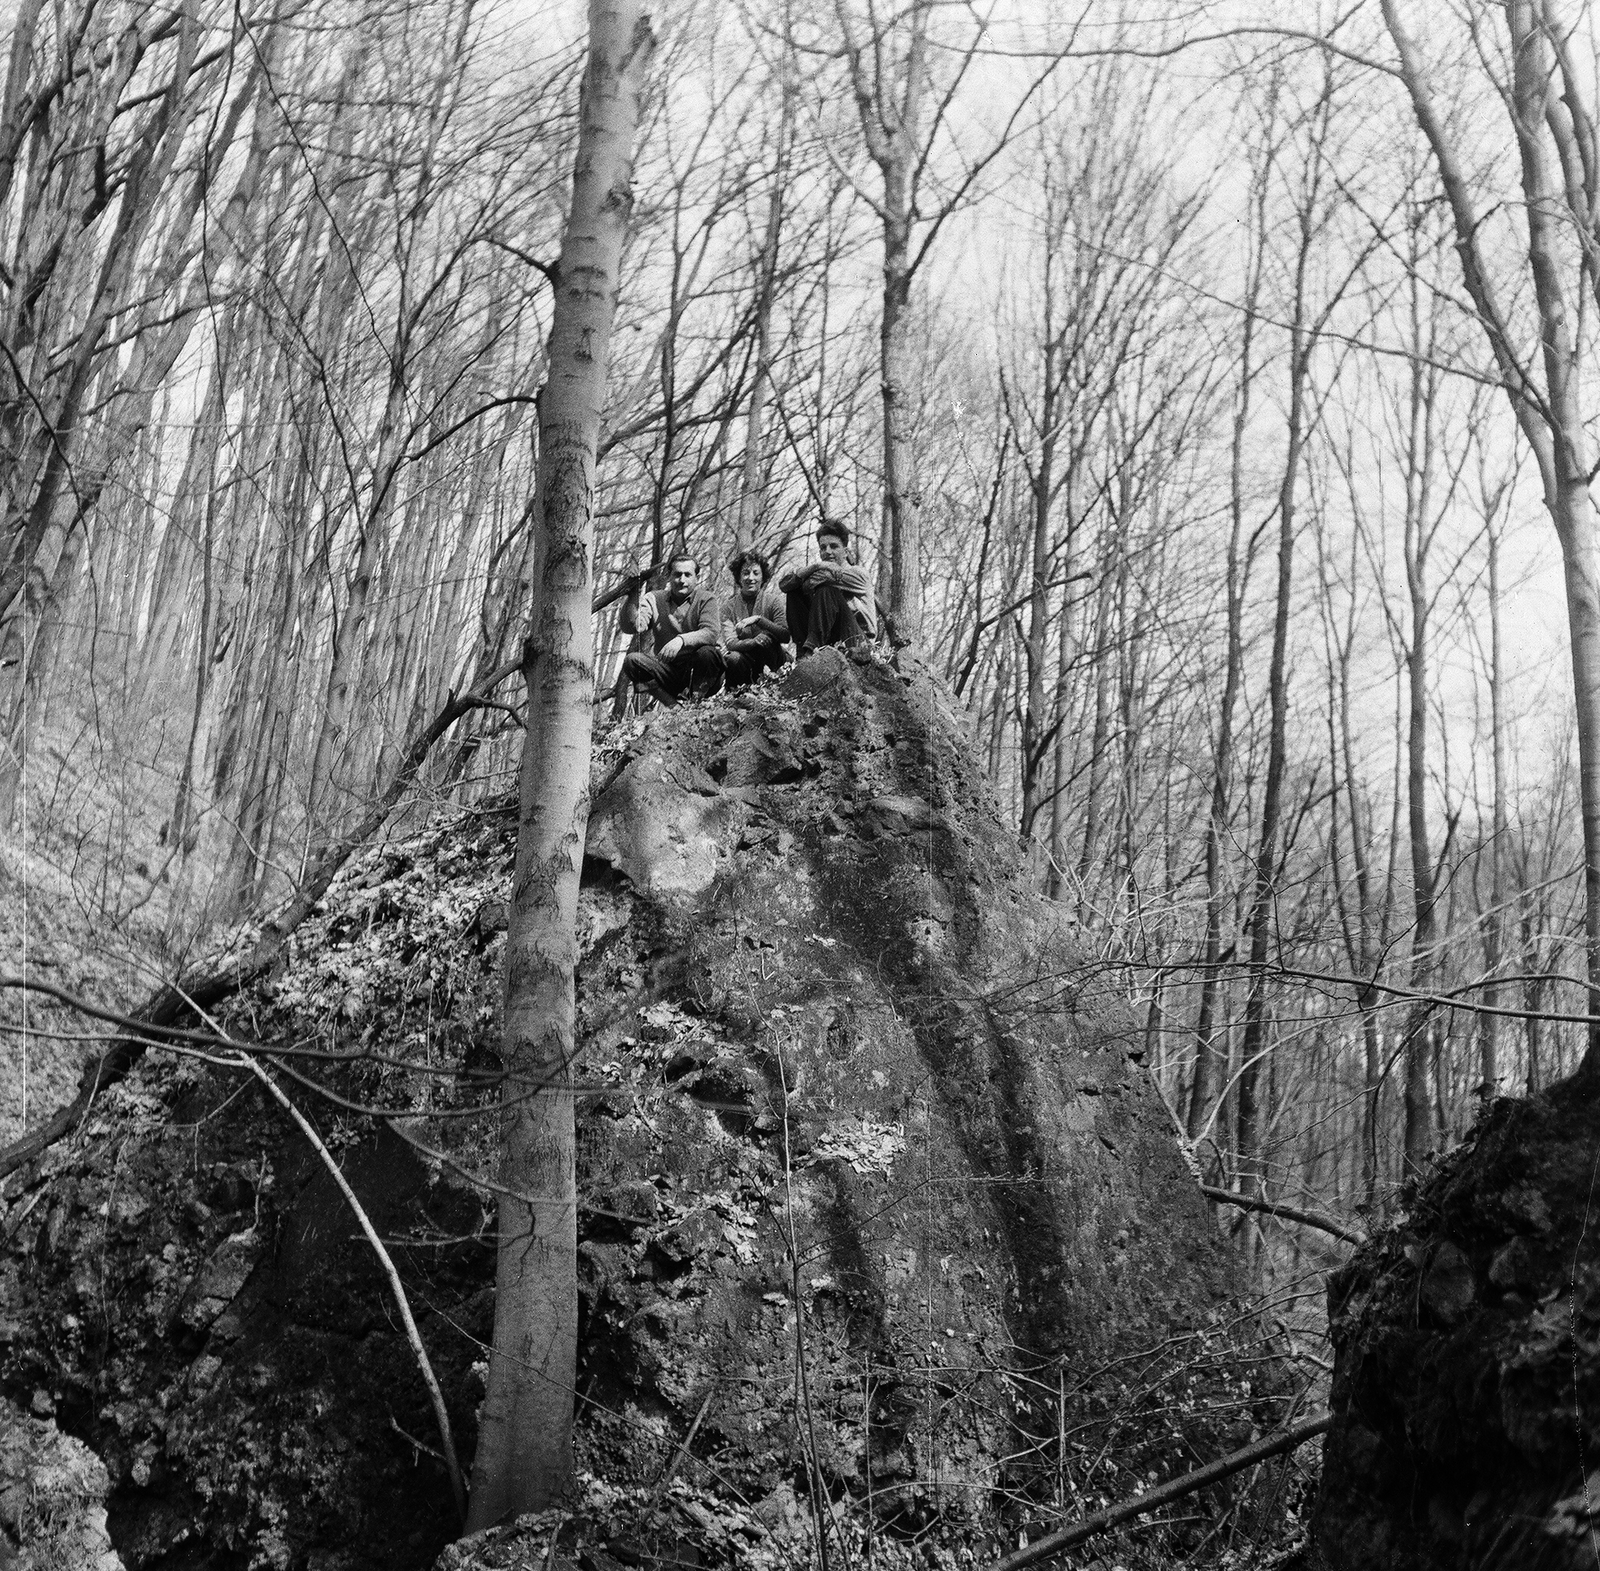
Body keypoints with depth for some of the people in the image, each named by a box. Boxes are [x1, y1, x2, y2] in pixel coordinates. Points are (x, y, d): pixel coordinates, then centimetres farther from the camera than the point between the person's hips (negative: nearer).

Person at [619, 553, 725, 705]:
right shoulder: (655, 599, 8)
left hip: (699, 673, -3)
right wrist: (634, 596, -20)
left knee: (707, 652, -34)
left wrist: (682, 640, -36)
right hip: (669, 671, 3)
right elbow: (629, 627, -7)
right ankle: (674, 706, -23)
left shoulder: (706, 599, 0)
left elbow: (711, 633, -19)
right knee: (632, 660, -20)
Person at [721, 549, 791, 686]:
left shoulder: (773, 599, -5)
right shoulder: (729, 605, -2)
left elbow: (786, 636, -18)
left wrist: (758, 619, -30)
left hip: (773, 659, 0)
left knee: (768, 638, -30)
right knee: (733, 658, -33)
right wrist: (755, 642, -35)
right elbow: (730, 642, -15)